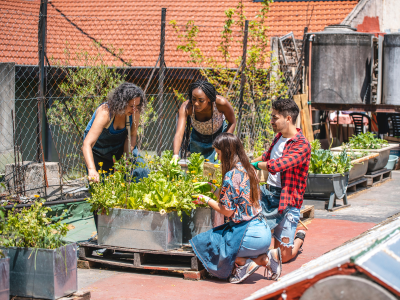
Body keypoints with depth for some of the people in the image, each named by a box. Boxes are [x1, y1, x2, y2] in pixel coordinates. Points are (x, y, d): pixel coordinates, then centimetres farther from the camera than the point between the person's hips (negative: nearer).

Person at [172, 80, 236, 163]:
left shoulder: (220, 103, -35)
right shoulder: (186, 107, -35)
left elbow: (232, 123, -16)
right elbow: (179, 133, -44)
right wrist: (175, 155, -61)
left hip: (219, 134, -1)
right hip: (198, 137, 1)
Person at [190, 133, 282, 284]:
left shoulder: (231, 176, -16)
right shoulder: (248, 170, 10)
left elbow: (227, 211, -13)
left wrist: (207, 200, 2)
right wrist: (216, 191, 21)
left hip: (249, 235, -8)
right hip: (263, 230, 8)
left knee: (202, 243, 5)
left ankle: (245, 262, -2)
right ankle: (266, 257, 9)